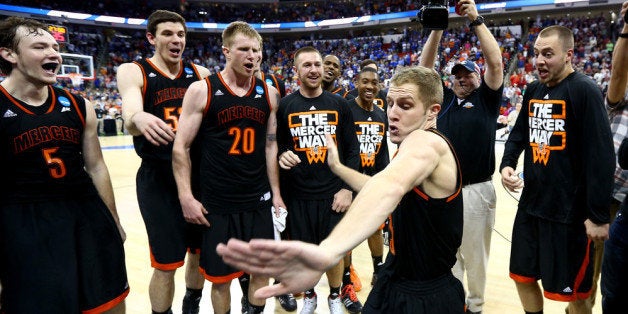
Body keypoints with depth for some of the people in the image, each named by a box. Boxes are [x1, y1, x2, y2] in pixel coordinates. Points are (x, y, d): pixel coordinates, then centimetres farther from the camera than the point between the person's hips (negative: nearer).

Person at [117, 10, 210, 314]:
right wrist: (139, 119, -44)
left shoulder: (200, 73, 7)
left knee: (202, 251, 16)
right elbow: (131, 121, -21)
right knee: (166, 264, 2)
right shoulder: (132, 71, -4)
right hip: (159, 179, -4)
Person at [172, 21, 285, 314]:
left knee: (262, 268, 13)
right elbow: (181, 147, -6)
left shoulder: (268, 93, 4)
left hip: (259, 200, 3)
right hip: (216, 203, -3)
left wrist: (276, 192, 6)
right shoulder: (201, 90, -7)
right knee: (220, 275, 10)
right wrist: (186, 197, -11)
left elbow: (270, 145, 9)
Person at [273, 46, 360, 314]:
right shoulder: (284, 105, 0)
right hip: (298, 194, 0)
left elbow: (352, 150, 3)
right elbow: (275, 144, 7)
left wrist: (348, 188, -4)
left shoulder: (339, 104, 2)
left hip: (333, 193, 0)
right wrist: (281, 155, -16)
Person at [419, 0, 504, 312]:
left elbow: (495, 63, -9)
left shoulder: (486, 98, 4)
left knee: (475, 253, 10)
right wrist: (437, 28, -2)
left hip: (476, 190, -3)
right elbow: (425, 67, 7)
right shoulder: (444, 97, 12)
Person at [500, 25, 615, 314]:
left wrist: (599, 215, -18)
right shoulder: (533, 91, 8)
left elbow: (601, 157, -17)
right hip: (530, 205, 7)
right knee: (523, 277, 18)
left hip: (570, 212, -6)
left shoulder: (585, 91, -13)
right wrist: (507, 164, -1)